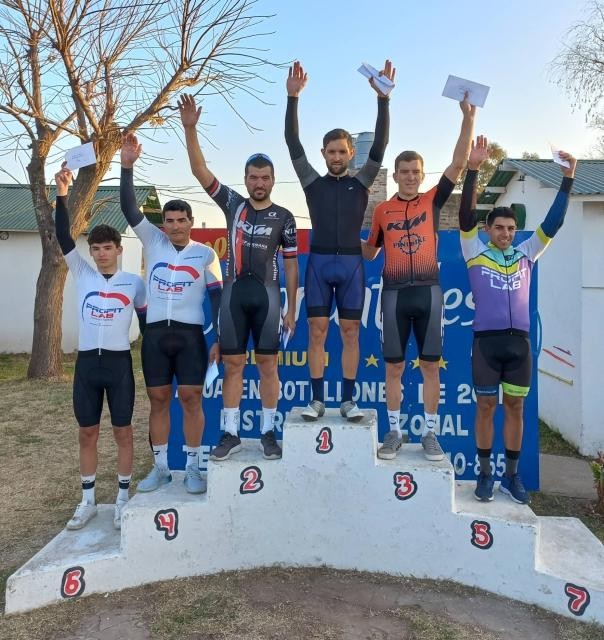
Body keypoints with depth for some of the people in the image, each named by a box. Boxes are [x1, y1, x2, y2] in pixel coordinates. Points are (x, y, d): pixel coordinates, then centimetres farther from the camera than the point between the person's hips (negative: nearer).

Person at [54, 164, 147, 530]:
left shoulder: (134, 283, 0)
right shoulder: (82, 274, 4)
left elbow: (146, 321, 7)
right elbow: (63, 238, -5)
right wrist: (63, 195, -14)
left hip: (119, 362, -2)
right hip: (86, 362, 2)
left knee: (123, 431, 6)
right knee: (87, 432, 10)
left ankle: (123, 499, 19)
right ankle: (88, 501, 23)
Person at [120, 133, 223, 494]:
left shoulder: (206, 254, 3)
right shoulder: (153, 242, 8)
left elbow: (218, 297, 2)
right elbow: (129, 208, -3)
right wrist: (127, 165, -13)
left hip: (190, 333, -2)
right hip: (156, 333, 2)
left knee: (191, 398, 0)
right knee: (158, 399, 7)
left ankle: (193, 468, 11)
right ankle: (161, 468, 18)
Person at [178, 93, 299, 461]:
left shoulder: (284, 217, 4)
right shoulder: (232, 203, 7)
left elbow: (291, 264, 5)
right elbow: (200, 170, -1)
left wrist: (291, 309, 1)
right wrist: (190, 129, -13)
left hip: (267, 293, -1)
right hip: (234, 292, 2)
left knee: (268, 364, 3)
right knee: (233, 364, 5)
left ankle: (269, 433, 13)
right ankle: (231, 434, 13)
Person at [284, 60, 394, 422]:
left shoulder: (360, 183, 9)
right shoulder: (313, 183, 9)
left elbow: (380, 144, 0)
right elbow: (293, 142, 2)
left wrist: (383, 98, -9)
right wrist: (293, 97, -6)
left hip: (351, 263, 0)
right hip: (319, 262, 0)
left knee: (350, 332, 3)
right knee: (318, 331, 0)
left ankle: (348, 400, 10)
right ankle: (318, 399, 8)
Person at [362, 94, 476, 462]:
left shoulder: (433, 201, 7)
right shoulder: (383, 210, 8)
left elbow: (459, 163, -3)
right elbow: (369, 252, 16)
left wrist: (468, 118, -8)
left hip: (429, 291, 0)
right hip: (395, 293, 0)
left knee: (431, 365, 4)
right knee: (394, 366, 5)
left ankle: (430, 435, 14)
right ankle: (394, 433, 16)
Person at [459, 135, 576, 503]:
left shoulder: (526, 254, 11)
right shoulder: (476, 253, 3)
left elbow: (554, 221, 8)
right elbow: (466, 216, -8)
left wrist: (568, 178, 2)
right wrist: (473, 169, -15)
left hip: (519, 341, 3)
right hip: (487, 341, -3)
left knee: (515, 407, 9)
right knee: (486, 407, 5)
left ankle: (512, 475, 21)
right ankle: (485, 474, 17)